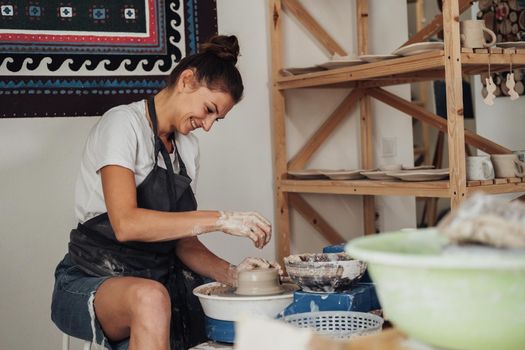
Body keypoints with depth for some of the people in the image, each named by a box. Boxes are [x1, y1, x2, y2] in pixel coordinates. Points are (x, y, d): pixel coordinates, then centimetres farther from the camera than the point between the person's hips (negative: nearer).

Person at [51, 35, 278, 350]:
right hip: (92, 280, -6)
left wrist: (230, 273, -10)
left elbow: (183, 241, 8)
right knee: (151, 298, -40)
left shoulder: (188, 148, 12)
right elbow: (125, 224, -26)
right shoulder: (124, 124, -11)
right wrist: (220, 219, -27)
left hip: (160, 278, 7)